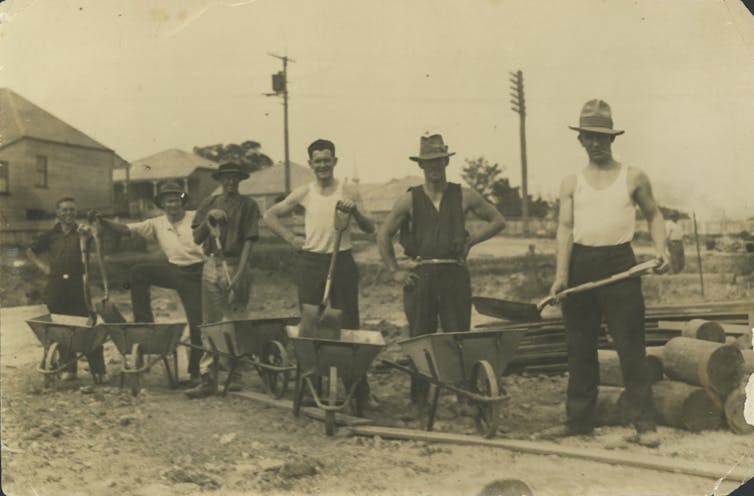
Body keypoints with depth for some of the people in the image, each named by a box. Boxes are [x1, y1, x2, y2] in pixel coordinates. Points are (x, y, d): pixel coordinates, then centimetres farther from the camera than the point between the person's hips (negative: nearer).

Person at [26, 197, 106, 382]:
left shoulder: (82, 233, 5)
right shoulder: (51, 235, 11)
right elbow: (30, 252, 23)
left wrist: (86, 235, -38)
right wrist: (42, 266, 8)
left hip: (79, 285, -2)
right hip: (57, 288, 3)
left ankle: (98, 371, -6)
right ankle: (69, 369, 15)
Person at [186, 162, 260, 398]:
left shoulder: (247, 205, 2)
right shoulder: (209, 203, 13)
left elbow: (248, 241, -6)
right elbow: (197, 238, 9)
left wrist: (239, 274, -15)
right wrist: (209, 218, -9)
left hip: (236, 265, -3)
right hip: (212, 264, 4)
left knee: (235, 322, -2)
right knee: (210, 324, 3)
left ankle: (235, 375, 7)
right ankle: (207, 378, 3)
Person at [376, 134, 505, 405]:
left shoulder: (464, 196, 6)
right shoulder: (409, 200, 4)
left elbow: (497, 220, 15)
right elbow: (383, 235, 10)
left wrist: (471, 240, 4)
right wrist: (395, 271, 4)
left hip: (455, 274, 0)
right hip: (420, 277, 0)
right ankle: (418, 401, 12)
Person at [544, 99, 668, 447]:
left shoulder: (633, 177, 4)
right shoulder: (571, 183, 7)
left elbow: (653, 214, 14)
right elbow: (565, 227, -2)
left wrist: (660, 248, -5)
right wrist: (561, 273, -13)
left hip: (619, 263, -2)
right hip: (580, 264, 3)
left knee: (630, 346, -4)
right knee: (579, 348, 8)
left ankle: (643, 423, 2)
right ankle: (579, 419, 19)